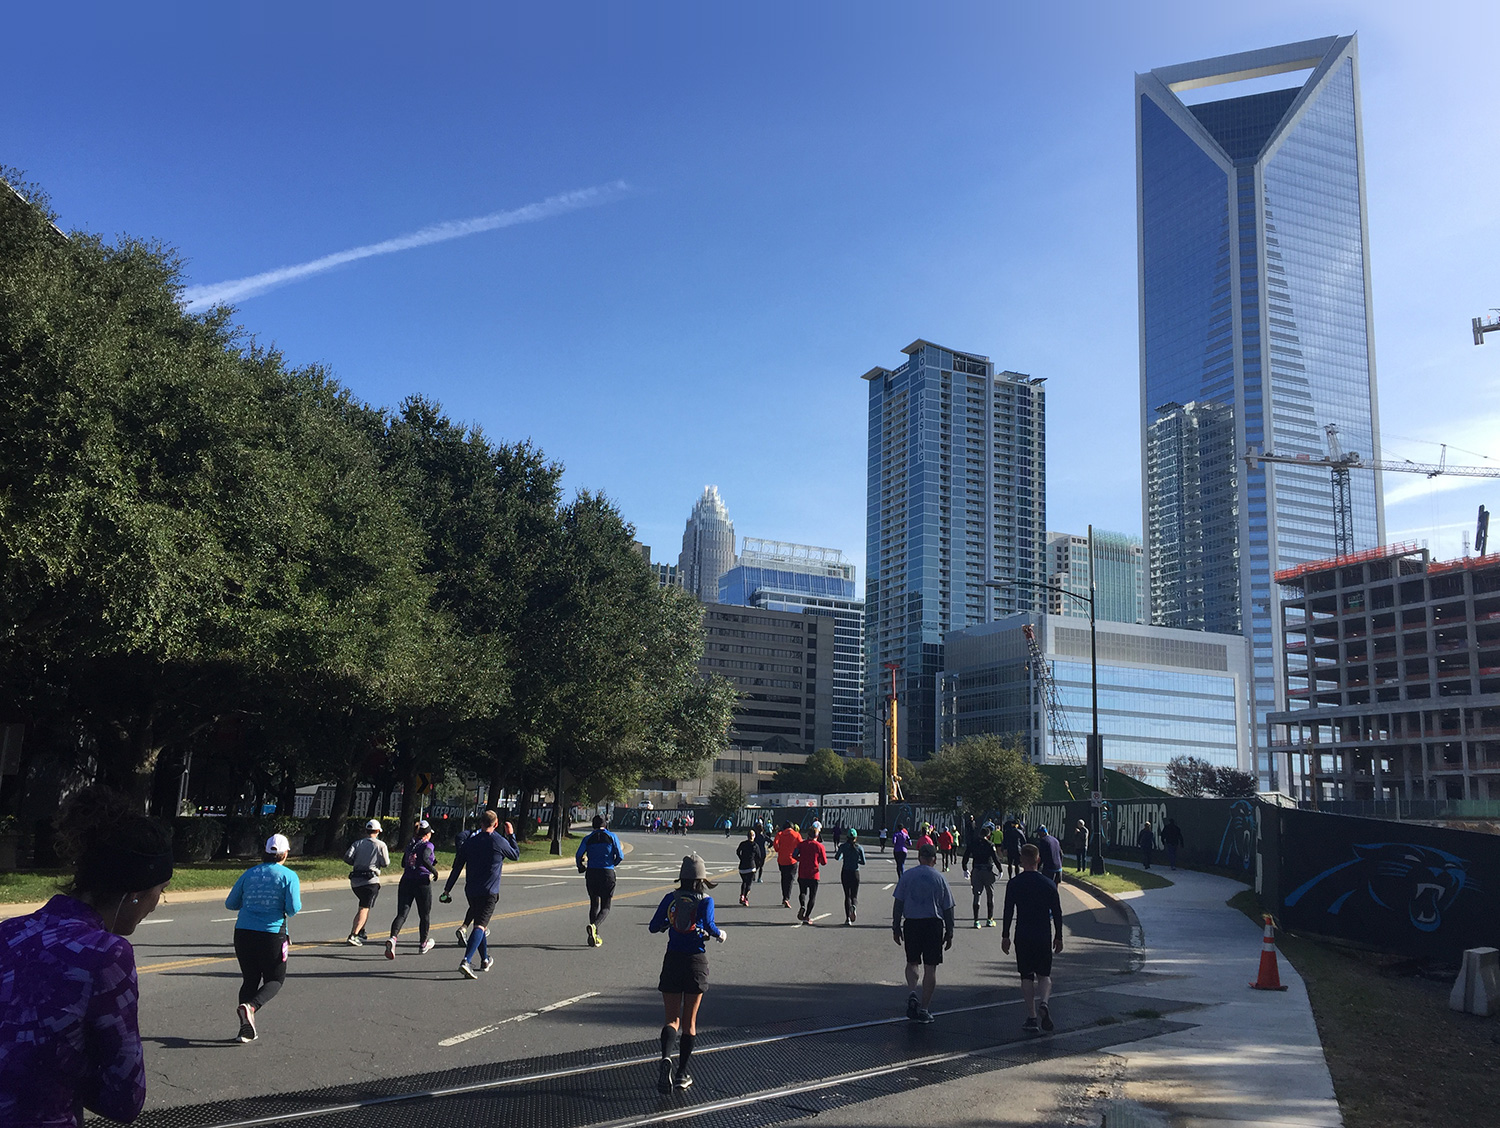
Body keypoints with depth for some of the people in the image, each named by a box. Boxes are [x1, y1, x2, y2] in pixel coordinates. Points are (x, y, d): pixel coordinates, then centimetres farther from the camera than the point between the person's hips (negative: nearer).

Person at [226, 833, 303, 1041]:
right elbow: (293, 908, -12)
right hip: (272, 936, -4)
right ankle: (251, 1006, -16)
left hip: (243, 933, 4)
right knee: (275, 979, 12)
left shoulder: (249, 874, 8)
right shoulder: (289, 876, -3)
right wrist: (291, 911, 11)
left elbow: (230, 903, 13)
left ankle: (246, 1029, 6)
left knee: (250, 979, 16)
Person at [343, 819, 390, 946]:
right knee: (364, 908, -6)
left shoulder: (358, 843, 10)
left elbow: (347, 858, -2)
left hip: (355, 881, 5)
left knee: (364, 906, 25)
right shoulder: (380, 845, 0)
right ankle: (353, 935, -21)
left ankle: (360, 932, 28)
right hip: (371, 881, -5)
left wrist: (357, 863, 16)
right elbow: (385, 863, -3)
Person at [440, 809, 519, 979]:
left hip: (471, 891, 5)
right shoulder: (499, 842, -7)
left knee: (479, 924, 20)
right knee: (480, 926, -10)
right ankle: (466, 961, -27)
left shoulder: (470, 842, 5)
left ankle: (485, 960, 31)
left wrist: (447, 889, 14)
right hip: (489, 892, -5)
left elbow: (456, 867, 7)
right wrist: (511, 836, 21)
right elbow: (515, 855, 11)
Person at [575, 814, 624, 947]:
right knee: (605, 907, 4)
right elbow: (620, 856, -4)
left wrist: (581, 867, 12)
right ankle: (594, 926, -24)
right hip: (608, 873, -2)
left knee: (594, 905, 15)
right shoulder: (612, 836, 1)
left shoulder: (588, 838, 4)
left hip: (591, 873, 2)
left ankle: (595, 936, 11)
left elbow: (578, 855, -6)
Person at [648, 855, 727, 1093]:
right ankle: (682, 1073, 16)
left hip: (672, 961, 1)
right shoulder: (705, 901, -5)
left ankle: (666, 1058, -23)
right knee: (689, 1021, 13)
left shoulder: (670, 899, 1)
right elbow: (709, 925, -19)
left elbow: (653, 926, -1)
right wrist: (721, 935, 1)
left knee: (672, 1019, 5)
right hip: (696, 962, -1)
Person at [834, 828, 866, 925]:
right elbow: (863, 862, -1)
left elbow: (837, 858, -9)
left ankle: (848, 918, -3)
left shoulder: (843, 846, -4)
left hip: (845, 872, 0)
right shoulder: (860, 848, -1)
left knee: (847, 895, 7)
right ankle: (854, 907, -23)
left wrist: (838, 850, 10)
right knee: (854, 895, 11)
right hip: (855, 873, 0)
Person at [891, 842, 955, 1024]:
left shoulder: (907, 875, 1)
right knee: (930, 967, 6)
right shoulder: (940, 878, 0)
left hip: (911, 924, 1)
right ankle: (924, 1009, 7)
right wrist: (949, 933, 10)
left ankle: (912, 993, -7)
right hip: (934, 924, -1)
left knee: (912, 962, 17)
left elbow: (898, 903, 0)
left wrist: (896, 927, 7)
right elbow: (948, 908, 3)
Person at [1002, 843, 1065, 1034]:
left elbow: (1008, 912, -4)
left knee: (1026, 976, 8)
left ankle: (1032, 1018, 5)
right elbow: (1057, 913, 2)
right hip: (1043, 937, 1)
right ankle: (1043, 1003, -15)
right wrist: (1058, 937, 13)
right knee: (1044, 974, 13)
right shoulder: (1049, 884, -2)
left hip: (1022, 937, -1)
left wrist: (1005, 936, 6)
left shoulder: (1013, 884, -5)